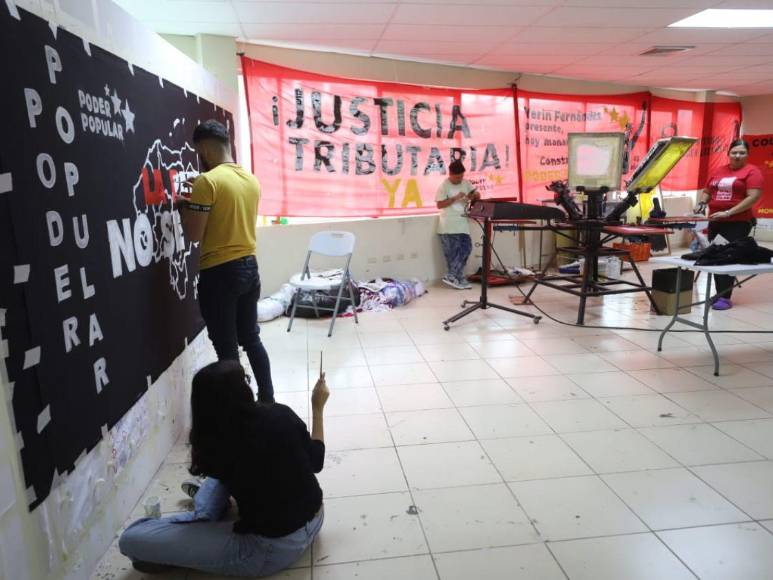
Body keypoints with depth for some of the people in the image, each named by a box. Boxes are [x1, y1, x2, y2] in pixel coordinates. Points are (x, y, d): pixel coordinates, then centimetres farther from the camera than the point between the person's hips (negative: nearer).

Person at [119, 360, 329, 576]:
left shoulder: (213, 447, -17)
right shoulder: (281, 415, -13)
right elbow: (316, 461, 6)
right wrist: (318, 408, 12)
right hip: (314, 520, 6)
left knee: (132, 537, -10)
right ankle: (202, 520, 28)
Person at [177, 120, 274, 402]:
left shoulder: (207, 181, -15)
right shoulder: (251, 180, 8)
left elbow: (194, 234, -14)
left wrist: (184, 207, 4)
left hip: (219, 273, -7)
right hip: (249, 266, 7)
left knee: (226, 348, 4)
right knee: (251, 339, 18)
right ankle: (267, 399, 27)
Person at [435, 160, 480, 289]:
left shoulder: (466, 183, 9)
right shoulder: (444, 186, -7)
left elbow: (477, 196, 12)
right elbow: (439, 205, -11)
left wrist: (474, 196, -12)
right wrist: (455, 198, -18)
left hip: (462, 223, 6)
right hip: (448, 225, -6)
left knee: (466, 247, 1)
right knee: (453, 253, -2)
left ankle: (452, 276, 6)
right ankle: (458, 278, 4)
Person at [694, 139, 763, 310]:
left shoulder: (752, 171, -4)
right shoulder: (719, 171, 12)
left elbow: (753, 197, -14)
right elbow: (707, 191, 23)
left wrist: (728, 212, -21)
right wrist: (701, 203, 2)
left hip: (738, 223, -6)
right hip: (715, 222, 6)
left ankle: (725, 297, -4)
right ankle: (719, 294, 18)